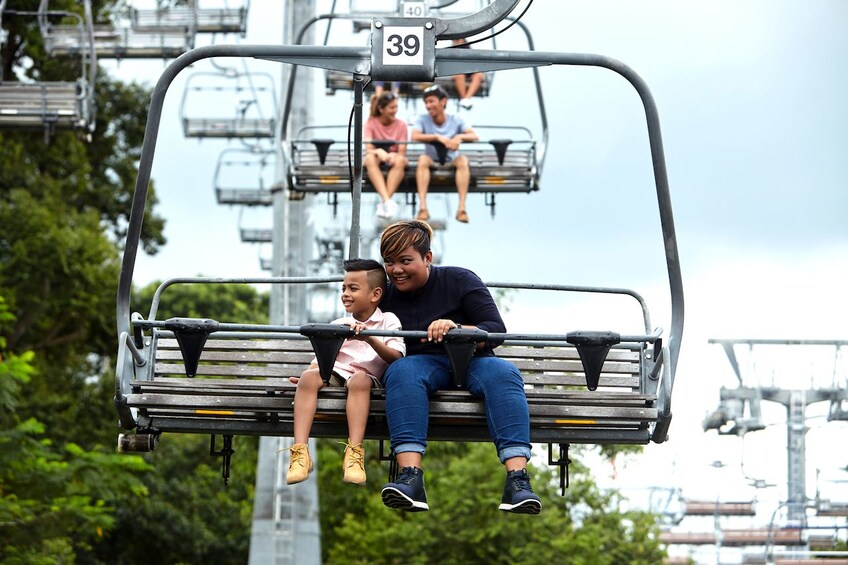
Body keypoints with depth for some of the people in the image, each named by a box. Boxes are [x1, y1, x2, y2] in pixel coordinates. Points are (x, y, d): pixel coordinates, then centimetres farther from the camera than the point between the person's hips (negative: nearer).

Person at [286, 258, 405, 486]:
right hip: (334, 373, 3)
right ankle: (300, 452, -42)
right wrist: (308, 373, -5)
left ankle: (354, 454, -48)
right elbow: (320, 358, 18)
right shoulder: (338, 325, 21)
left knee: (359, 380, -40)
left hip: (368, 375, -3)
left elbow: (396, 359, -6)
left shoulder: (388, 321, 9)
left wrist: (370, 339, -21)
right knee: (309, 377, -32)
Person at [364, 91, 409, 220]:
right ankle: (387, 200, -50)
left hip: (394, 158, 0)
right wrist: (379, 152, -38)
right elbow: (369, 149, -14)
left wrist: (393, 155, -33)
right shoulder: (371, 123, -5)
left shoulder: (401, 125, -3)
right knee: (370, 158, -36)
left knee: (400, 160, -36)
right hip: (378, 162, 0)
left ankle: (383, 203, -40)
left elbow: (402, 152, -9)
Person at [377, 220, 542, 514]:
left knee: (503, 372, -34)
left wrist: (456, 330, -23)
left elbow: (496, 330, -4)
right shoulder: (385, 295, 11)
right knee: (402, 371, -35)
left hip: (470, 361, -1)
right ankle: (411, 479, -51)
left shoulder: (459, 281, 3)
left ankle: (518, 481, -48)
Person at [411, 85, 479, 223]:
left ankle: (462, 208, -38)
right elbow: (414, 136, -24)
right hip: (432, 161, 0)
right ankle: (422, 207, -40)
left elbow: (474, 136, -17)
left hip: (452, 161, 0)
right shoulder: (423, 119, -5)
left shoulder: (456, 120, -5)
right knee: (423, 159, -33)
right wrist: (438, 137, -35)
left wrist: (460, 137, -38)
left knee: (463, 160, -32)